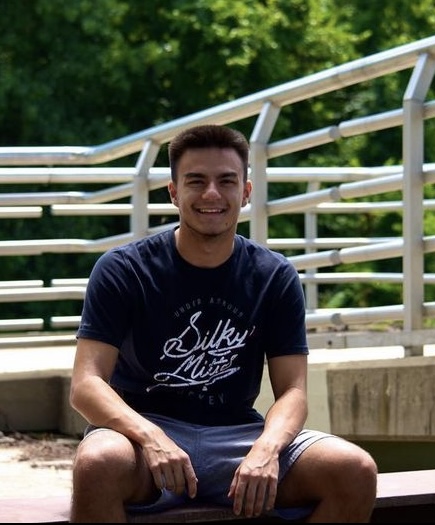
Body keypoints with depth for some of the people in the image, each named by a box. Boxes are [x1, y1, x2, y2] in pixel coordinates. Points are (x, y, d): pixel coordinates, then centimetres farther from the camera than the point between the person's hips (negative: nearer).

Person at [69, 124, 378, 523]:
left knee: (356, 470, -21)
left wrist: (266, 448, -24)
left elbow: (291, 390, 0)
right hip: (146, 428, -3)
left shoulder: (275, 277, 5)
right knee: (97, 463, -39)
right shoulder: (122, 270, -3)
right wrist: (150, 438, -31)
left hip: (238, 434, 3)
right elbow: (86, 383, -11)